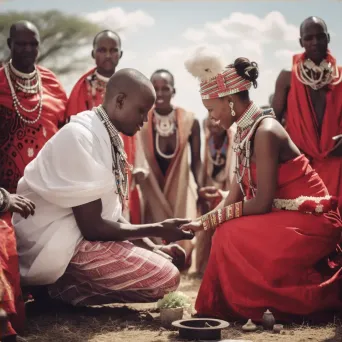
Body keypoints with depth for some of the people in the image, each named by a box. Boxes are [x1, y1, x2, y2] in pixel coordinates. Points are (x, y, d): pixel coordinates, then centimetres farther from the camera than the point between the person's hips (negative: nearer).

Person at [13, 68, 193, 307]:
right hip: (58, 247, -10)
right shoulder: (81, 137, -21)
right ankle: (64, 287, -5)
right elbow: (92, 227, -21)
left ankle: (68, 284, 7)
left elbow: (109, 214, 13)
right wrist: (158, 230, -13)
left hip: (82, 235, 10)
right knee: (166, 277, -16)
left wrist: (153, 247, 1)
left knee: (164, 261, 14)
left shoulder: (109, 137, 7)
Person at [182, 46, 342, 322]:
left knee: (234, 236, -21)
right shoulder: (245, 131, 6)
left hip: (310, 219, -9)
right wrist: (205, 222, -3)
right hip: (284, 214, 9)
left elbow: (262, 203, -23)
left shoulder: (265, 132, -22)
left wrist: (210, 219, -16)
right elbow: (238, 194, 5)